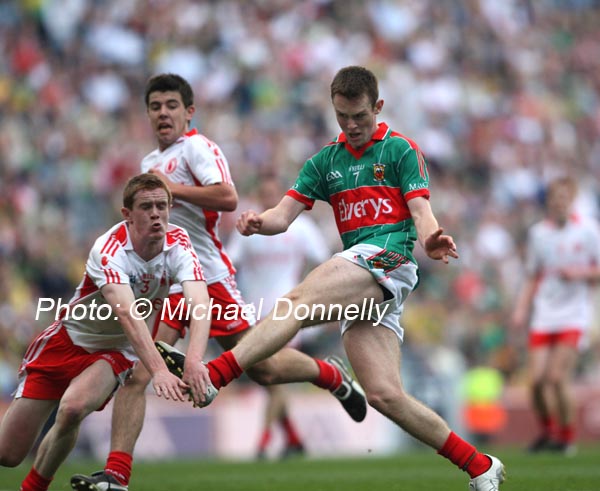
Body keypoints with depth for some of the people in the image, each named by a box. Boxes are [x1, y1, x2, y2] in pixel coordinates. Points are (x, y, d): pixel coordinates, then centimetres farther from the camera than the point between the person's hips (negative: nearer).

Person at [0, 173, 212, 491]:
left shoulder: (178, 243, -15)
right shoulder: (110, 249, -26)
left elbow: (200, 303, -29)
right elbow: (128, 314, -41)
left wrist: (194, 363, -47)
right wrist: (158, 371, -54)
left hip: (116, 351, 2)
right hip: (68, 339, -2)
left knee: (73, 408, -31)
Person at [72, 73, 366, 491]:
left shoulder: (196, 147, -6)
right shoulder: (151, 162, 21)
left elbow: (227, 197, -23)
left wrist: (171, 188, -18)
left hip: (208, 276, -7)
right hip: (163, 283, 7)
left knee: (264, 368, -1)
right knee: (134, 374, -11)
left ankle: (331, 375, 28)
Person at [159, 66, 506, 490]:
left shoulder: (400, 150, 5)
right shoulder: (326, 160, 21)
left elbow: (421, 210, -6)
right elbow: (286, 212, 13)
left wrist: (430, 240, -29)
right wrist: (259, 222, -11)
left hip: (388, 256, -6)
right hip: (361, 292, 6)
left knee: (296, 305, -26)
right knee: (384, 395, -8)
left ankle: (212, 375, -38)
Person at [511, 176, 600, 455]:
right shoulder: (538, 233, 9)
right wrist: (521, 310, 6)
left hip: (573, 316, -3)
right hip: (542, 316, 3)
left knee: (557, 377, -15)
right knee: (536, 380, -6)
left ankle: (567, 437, 2)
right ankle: (546, 431, 16)